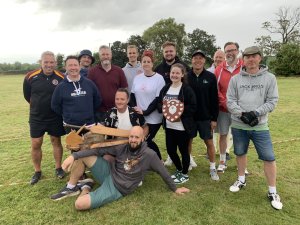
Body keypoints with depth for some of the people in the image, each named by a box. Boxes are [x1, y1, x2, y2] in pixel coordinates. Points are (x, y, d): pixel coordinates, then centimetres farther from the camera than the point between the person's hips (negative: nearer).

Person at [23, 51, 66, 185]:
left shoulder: (61, 78, -12)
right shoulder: (31, 77, -9)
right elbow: (27, 95, 6)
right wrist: (38, 106, 11)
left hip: (55, 118, -1)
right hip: (36, 118, 1)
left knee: (56, 142, 11)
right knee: (35, 144, 6)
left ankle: (58, 168, 27)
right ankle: (37, 171, 23)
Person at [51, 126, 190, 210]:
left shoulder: (149, 155, -16)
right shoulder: (122, 147, -6)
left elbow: (163, 172, -4)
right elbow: (99, 150, -8)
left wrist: (175, 189, 7)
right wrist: (73, 155, -17)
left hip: (116, 189, -4)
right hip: (108, 174, 4)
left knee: (79, 204, -22)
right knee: (83, 155, -13)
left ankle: (85, 189, 13)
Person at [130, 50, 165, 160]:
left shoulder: (159, 78, -7)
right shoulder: (137, 78, 8)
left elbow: (158, 99, -11)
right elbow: (132, 95, 12)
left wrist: (145, 112, -16)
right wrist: (134, 109, -5)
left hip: (153, 118, -4)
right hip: (139, 117, 5)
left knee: (147, 140, -2)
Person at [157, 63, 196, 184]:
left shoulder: (187, 89, -10)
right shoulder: (165, 88, 8)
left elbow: (193, 107, -14)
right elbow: (159, 103, 10)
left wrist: (180, 111, -23)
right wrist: (164, 110, -9)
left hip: (183, 127, -6)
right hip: (169, 126, 6)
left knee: (183, 150, 8)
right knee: (170, 150, 13)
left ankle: (185, 174, 29)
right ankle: (179, 170, 38)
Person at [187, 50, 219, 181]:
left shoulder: (211, 77, -4)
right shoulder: (186, 77, -2)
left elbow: (214, 100, -3)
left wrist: (214, 118, -5)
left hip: (206, 117, -1)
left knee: (209, 142, 5)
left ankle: (212, 168, 22)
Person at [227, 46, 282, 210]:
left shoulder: (270, 78, 0)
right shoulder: (235, 79, 3)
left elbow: (272, 101, -3)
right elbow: (230, 101, -1)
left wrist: (256, 113, -16)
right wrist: (242, 114, -15)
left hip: (260, 126, -1)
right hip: (238, 125, 2)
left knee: (269, 157, 0)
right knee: (240, 153, 16)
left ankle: (272, 192, 18)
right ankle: (241, 180, 39)